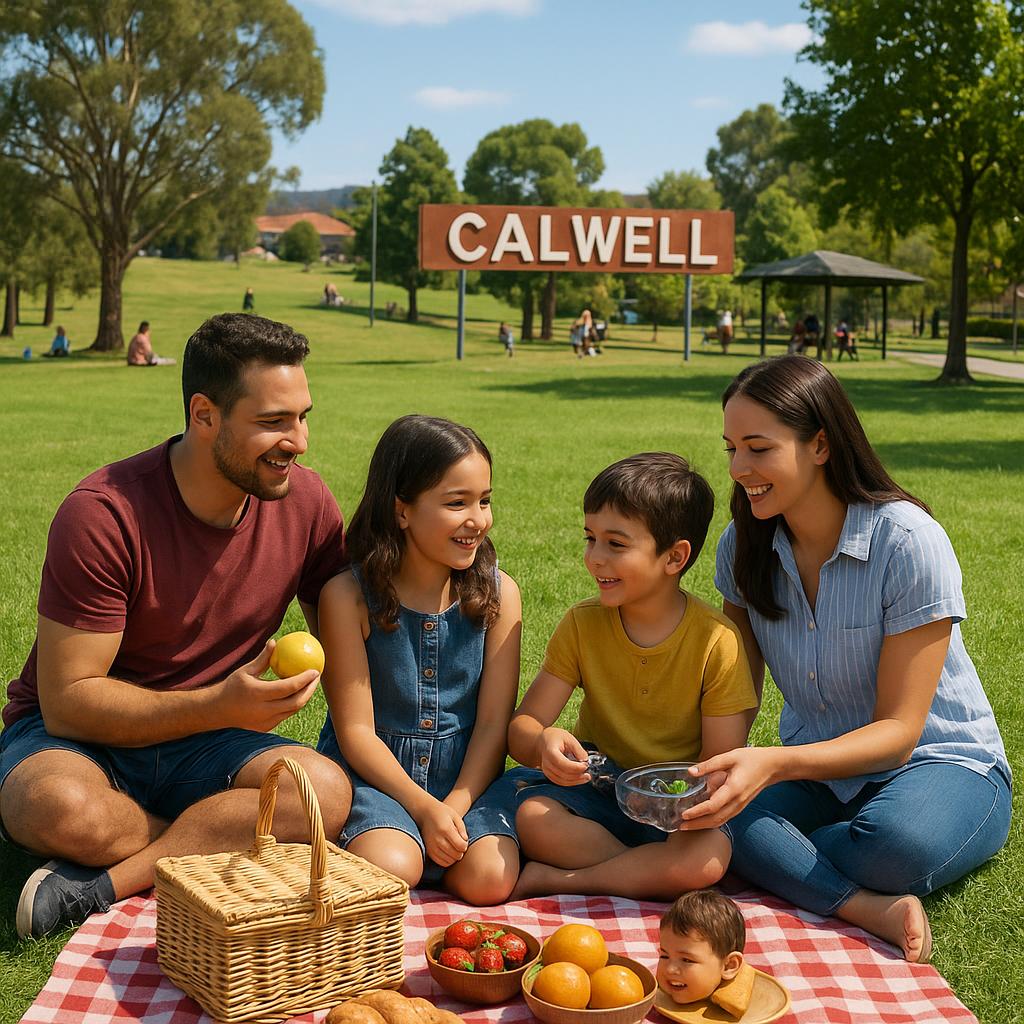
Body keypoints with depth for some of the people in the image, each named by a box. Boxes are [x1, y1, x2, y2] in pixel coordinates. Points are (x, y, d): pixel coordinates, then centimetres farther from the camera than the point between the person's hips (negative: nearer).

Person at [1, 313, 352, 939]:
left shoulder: (305, 500, -6)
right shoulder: (104, 515, -21)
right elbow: (68, 702, -20)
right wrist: (222, 705, -31)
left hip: (203, 742, 4)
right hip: (71, 737, -3)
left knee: (326, 789, -28)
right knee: (64, 808, -39)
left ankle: (106, 883, -21)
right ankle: (220, 850, -11)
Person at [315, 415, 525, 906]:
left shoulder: (497, 593, -2)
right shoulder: (348, 596, -10)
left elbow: (494, 722, -3)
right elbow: (355, 730, -10)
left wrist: (455, 806, -17)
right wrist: (424, 807, -20)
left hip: (467, 774, 2)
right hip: (373, 772, -2)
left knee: (489, 881, -21)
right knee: (389, 870, -28)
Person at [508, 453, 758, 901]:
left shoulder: (717, 640, -12)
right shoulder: (582, 624, -4)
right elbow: (521, 725, -6)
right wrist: (543, 743, -31)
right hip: (598, 790, 2)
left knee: (712, 854, -34)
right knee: (533, 816, -29)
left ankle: (557, 880, -20)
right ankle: (651, 876, -16)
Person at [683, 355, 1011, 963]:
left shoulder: (908, 542, -22)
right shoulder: (745, 546, -4)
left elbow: (897, 732, -21)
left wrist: (775, 764, -37)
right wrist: (709, 764, -22)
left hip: (943, 762, -3)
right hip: (820, 766, 4)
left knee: (901, 839, -39)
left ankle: (773, 872, -11)